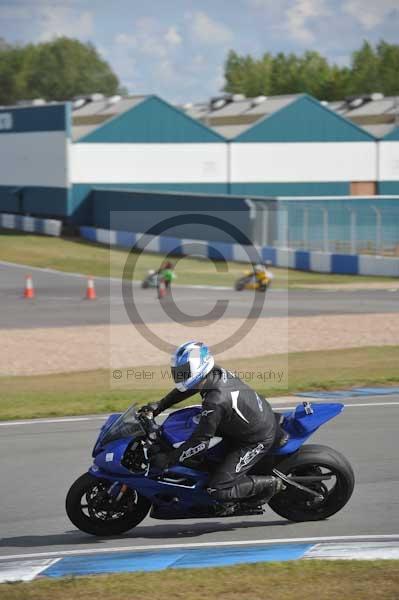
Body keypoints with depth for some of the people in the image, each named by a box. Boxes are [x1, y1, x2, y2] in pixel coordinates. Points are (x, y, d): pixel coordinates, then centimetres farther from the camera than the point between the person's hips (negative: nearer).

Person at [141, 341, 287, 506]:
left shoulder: (215, 402, -33)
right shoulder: (215, 372, -9)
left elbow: (200, 443, -27)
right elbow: (186, 388, 12)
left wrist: (168, 460, -20)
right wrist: (159, 406, 10)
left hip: (258, 440, -8)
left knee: (217, 490, -10)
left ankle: (270, 484, 3)